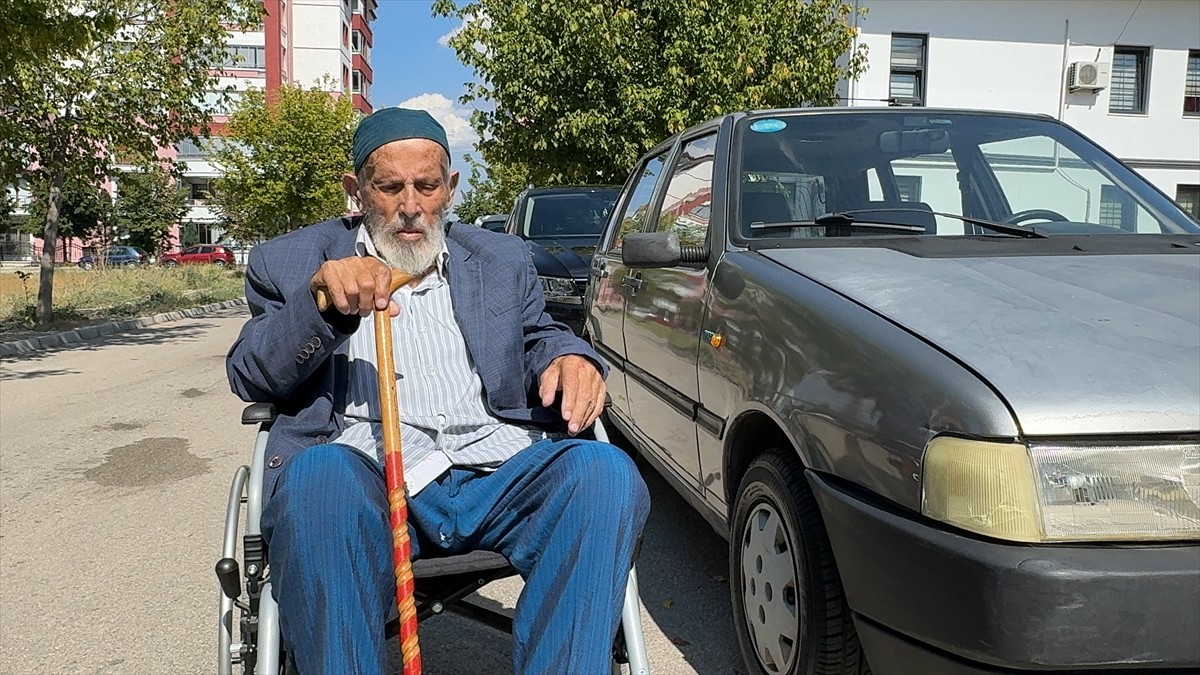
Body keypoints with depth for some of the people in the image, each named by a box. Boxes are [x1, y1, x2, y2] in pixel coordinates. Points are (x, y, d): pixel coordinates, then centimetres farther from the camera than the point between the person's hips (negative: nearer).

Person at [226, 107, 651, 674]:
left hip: (497, 473, 3)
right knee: (319, 476, -37)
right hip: (366, 475, -2)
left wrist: (570, 359, -3)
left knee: (605, 472, -27)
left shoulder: (501, 260, 25)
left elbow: (538, 339, 23)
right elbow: (248, 377, 8)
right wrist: (319, 298, -12)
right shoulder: (294, 261, 16)